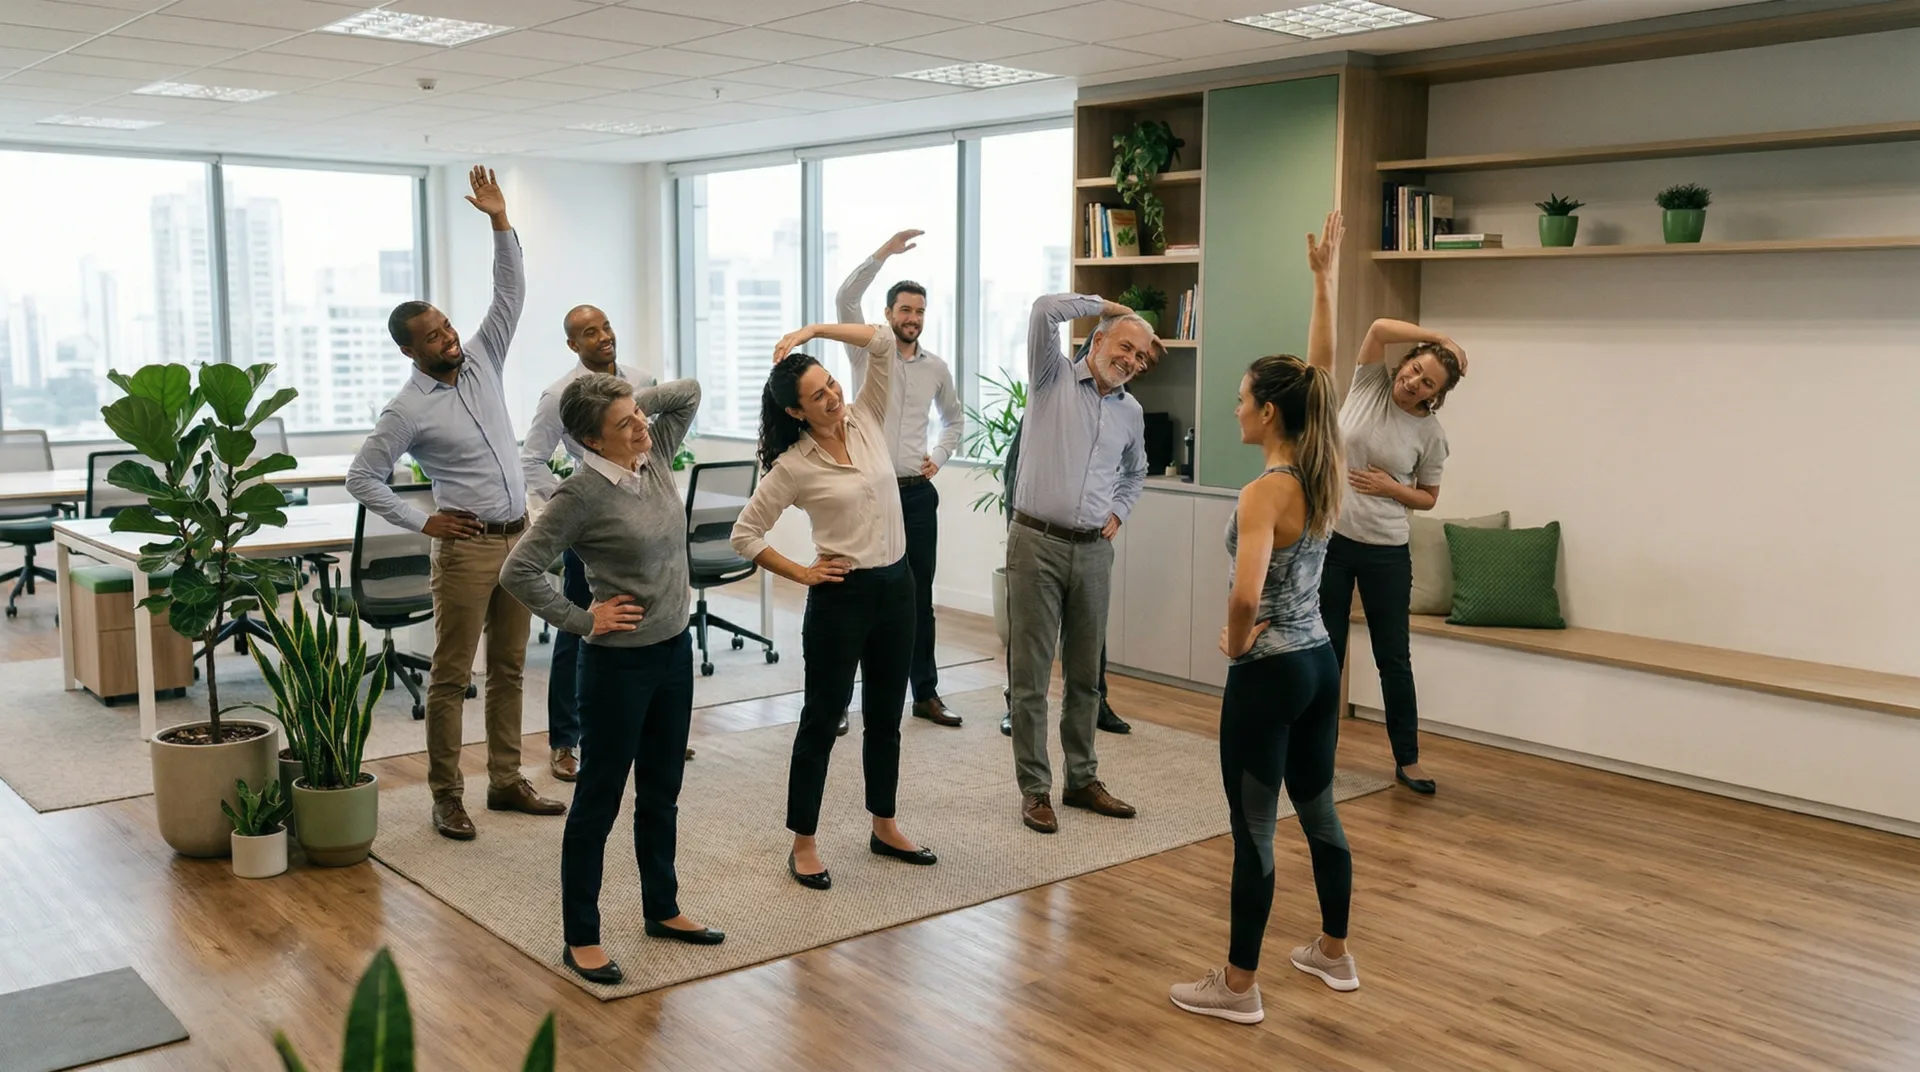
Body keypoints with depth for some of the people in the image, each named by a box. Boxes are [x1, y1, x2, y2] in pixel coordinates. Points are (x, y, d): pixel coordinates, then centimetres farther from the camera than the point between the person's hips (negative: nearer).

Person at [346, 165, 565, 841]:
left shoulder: (482, 362, 7)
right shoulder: (409, 410, -8)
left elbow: (510, 293, 4)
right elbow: (362, 477, -5)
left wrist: (500, 222, -5)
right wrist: (421, 523, -8)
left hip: (519, 538, 6)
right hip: (466, 547, -6)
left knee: (509, 668, 12)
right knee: (452, 674, 0)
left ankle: (506, 782, 21)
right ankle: (446, 797, 6)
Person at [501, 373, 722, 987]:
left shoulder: (655, 459, 1)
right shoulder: (583, 494, -19)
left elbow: (690, 392, 14)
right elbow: (519, 572, -19)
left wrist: (634, 399, 3)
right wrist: (582, 619, -15)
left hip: (674, 650, 7)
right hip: (619, 664, -7)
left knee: (661, 791, 19)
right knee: (599, 799, 5)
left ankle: (662, 909, 35)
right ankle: (580, 938, 17)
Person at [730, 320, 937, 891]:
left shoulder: (866, 419, 1)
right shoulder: (793, 465, -11)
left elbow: (884, 341, -4)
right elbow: (745, 533, -8)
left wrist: (813, 330, -9)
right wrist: (801, 573, -7)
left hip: (895, 586, 5)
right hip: (840, 596, -5)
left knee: (885, 716, 16)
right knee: (823, 718, 3)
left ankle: (884, 828, 30)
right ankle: (803, 845, 14)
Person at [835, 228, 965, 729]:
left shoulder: (936, 367, 8)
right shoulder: (866, 353, -2)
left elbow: (955, 417, 25)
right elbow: (845, 298, -18)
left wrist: (940, 456, 8)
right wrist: (885, 252, -24)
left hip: (917, 494, 3)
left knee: (919, 597, 10)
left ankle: (926, 694, 19)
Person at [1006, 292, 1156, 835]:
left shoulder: (1131, 412, 12)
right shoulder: (1054, 376, -1)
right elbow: (1045, 310, -16)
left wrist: (1118, 512, 13)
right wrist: (1107, 305, -4)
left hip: (1093, 550, 5)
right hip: (1037, 543, -5)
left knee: (1086, 674, 12)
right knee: (1030, 674, -1)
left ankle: (1083, 780, 24)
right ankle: (1034, 789, 8)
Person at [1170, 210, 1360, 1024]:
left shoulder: (1265, 494, -21)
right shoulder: (1325, 472, 0)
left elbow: (1247, 597, -35)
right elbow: (1322, 367, 11)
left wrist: (1234, 645, -14)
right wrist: (1323, 278, 14)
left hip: (1269, 675, -8)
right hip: (1320, 662, 8)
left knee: (1254, 831, 1)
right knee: (1318, 808, 20)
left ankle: (1237, 987, 12)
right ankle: (1334, 953, 35)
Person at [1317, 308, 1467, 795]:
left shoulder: (1430, 434, -4)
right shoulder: (1371, 384, -2)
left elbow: (1428, 497, 7)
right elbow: (1380, 328, -18)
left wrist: (1391, 489, -11)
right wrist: (1440, 337, -13)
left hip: (1386, 552, 0)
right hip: (1330, 539, 1)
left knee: (1393, 658, 7)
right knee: (1325, 651, 9)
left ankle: (1407, 760, 19)